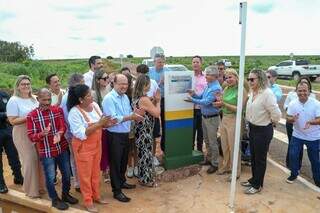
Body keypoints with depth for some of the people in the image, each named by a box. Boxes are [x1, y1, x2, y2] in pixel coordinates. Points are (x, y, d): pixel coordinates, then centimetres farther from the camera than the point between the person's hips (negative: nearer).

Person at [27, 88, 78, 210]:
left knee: (67, 173, 15)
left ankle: (66, 194, 39)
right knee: (50, 177, 7)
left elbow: (63, 126, -6)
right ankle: (55, 199, 30)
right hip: (46, 152, -3)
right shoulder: (31, 116, -9)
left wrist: (59, 133, -29)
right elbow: (31, 136, -10)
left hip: (62, 149, 4)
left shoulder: (58, 110, -1)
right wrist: (42, 134, -31)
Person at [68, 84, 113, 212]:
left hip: (96, 144, 6)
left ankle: (96, 195, 37)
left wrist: (107, 123, -16)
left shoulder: (95, 105, -2)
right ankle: (88, 201, 26)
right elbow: (81, 134, -26)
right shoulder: (74, 112, -21)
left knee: (96, 172, 18)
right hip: (83, 147, -6)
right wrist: (98, 124, -30)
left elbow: (100, 125, 7)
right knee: (85, 174, 9)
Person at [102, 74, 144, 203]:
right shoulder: (109, 98, -17)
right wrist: (131, 117, -31)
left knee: (124, 161, 22)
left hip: (125, 134, 8)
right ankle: (117, 191, 16)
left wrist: (135, 114, -11)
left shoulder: (125, 97, 9)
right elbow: (113, 119, -25)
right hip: (115, 136, -8)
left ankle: (122, 181, 42)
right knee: (115, 163, 4)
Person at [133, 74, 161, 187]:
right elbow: (157, 113, -17)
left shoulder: (136, 98, 5)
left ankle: (143, 176, 35)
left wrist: (153, 101, 4)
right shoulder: (144, 99, -24)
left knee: (142, 154, 20)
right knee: (146, 155, 5)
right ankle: (146, 179, 19)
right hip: (145, 132, -9)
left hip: (139, 131, 9)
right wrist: (158, 101, -5)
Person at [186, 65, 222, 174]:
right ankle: (208, 159, 35)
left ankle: (214, 164, 14)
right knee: (207, 140, 19)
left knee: (212, 142, 2)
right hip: (204, 116, 9)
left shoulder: (216, 88, -22)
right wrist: (194, 94, -6)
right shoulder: (208, 86, 7)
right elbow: (201, 97, 12)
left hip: (212, 118, -9)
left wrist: (193, 100, -19)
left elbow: (207, 102, -26)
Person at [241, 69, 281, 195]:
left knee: (260, 158, 7)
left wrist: (271, 122, -7)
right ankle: (254, 179, 38)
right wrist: (250, 125, 14)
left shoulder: (267, 93, -23)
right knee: (253, 156, 20)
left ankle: (257, 185, 24)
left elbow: (276, 114, -25)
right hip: (252, 128, 8)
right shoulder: (252, 92, 2)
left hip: (263, 130, -8)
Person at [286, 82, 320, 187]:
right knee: (293, 155, 3)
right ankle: (294, 174, 26)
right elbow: (288, 118, -4)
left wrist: (310, 122, -36)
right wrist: (292, 119, -27)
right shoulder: (292, 104, -8)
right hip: (297, 135, 2)